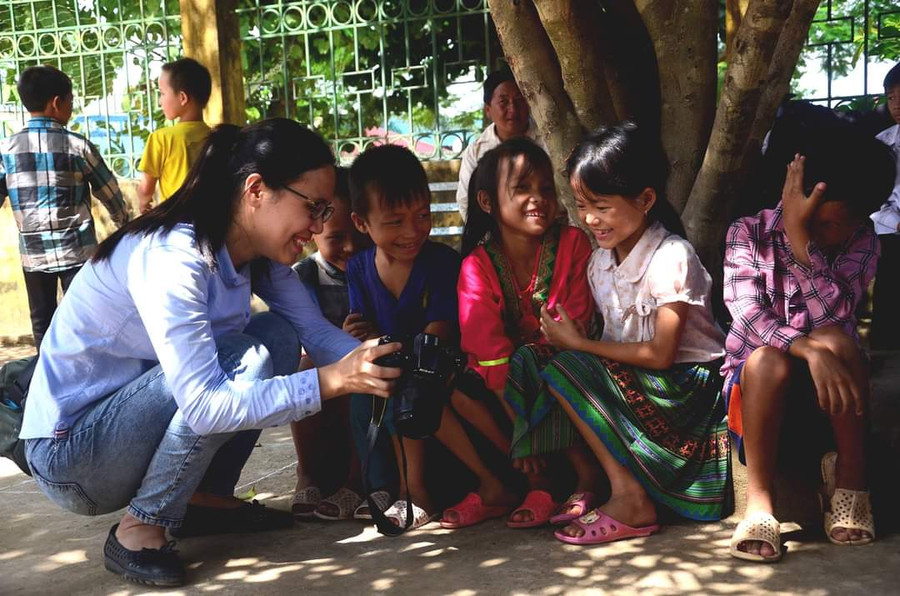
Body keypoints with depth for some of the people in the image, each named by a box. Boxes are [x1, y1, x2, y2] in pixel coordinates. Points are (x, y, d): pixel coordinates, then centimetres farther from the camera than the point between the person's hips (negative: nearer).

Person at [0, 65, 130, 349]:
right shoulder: (78, 146, -6)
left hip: (32, 253, 3)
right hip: (77, 249, -2)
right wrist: (127, 225, 20)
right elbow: (110, 194, 2)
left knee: (42, 325, 12)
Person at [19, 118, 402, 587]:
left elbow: (316, 330, -5)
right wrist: (333, 379, -37)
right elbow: (205, 406, -35)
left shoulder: (256, 252, -2)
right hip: (67, 454, -8)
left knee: (279, 335, -3)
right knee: (246, 361, -26)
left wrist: (374, 362, -24)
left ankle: (206, 498, 7)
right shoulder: (170, 258, -29)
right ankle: (138, 531, -11)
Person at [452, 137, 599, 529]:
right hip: (509, 383, 3)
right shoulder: (477, 266, -9)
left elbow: (576, 326, -13)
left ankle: (587, 476, -19)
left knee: (525, 362, -33)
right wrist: (520, 425, -23)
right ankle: (538, 479, -13)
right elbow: (490, 350, -15)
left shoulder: (572, 243, -10)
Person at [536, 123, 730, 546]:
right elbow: (615, 339, 5)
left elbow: (660, 354, -20)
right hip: (633, 383, 8)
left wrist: (579, 344, -16)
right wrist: (569, 337, -15)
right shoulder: (599, 263, 5)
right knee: (560, 370, -11)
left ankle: (630, 500, -18)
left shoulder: (672, 257, -18)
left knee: (565, 369, -21)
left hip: (689, 385, -8)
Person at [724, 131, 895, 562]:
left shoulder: (861, 243, -5)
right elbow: (750, 319, -23)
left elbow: (831, 316, -23)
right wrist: (809, 351, -41)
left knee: (836, 340, -31)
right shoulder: (748, 234, -8)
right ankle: (759, 501, -29)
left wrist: (799, 234, -30)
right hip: (757, 386, -1)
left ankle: (851, 479, -19)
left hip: (825, 392, 1)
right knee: (768, 357, -34)